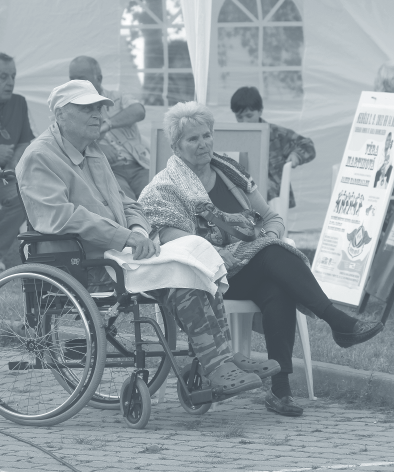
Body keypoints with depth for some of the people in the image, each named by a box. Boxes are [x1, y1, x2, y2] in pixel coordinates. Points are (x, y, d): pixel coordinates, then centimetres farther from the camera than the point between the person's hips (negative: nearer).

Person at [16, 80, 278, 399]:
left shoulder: (94, 155, 23)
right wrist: (125, 238, -24)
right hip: (82, 267, -9)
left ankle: (221, 357, -14)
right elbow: (57, 215, -22)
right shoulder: (40, 159, -7)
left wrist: (139, 231, 0)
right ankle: (217, 365, -24)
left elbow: (126, 204, 26)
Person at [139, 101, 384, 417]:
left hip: (258, 271, 4)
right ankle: (341, 324, -37)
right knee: (274, 254, -32)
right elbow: (174, 240, -10)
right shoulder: (165, 189, 5)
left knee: (277, 291, -33)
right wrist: (222, 252, -24)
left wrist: (271, 234, -4)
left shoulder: (229, 171, 20)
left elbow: (272, 218, 20)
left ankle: (281, 389, -40)